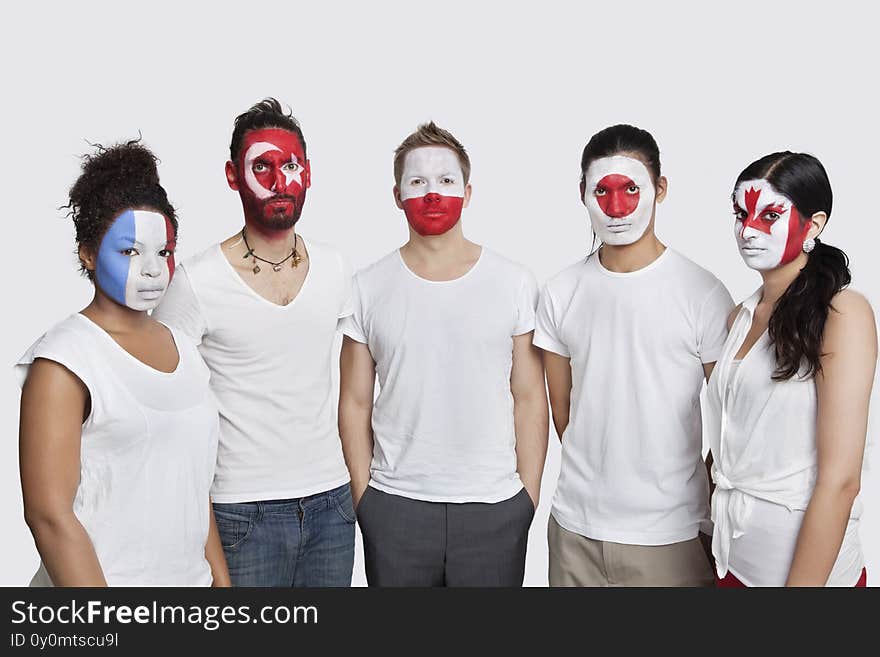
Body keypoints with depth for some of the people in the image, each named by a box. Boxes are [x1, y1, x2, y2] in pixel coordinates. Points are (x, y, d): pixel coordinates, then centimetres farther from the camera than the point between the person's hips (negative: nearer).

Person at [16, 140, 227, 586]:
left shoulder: (182, 348, 5)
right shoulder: (63, 361, -13)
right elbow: (50, 515, -17)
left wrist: (221, 580, 9)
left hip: (190, 576, 6)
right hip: (95, 583, -6)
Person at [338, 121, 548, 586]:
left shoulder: (515, 283, 0)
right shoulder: (368, 288, 1)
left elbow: (529, 399, 1)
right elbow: (355, 403, 4)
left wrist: (529, 497, -1)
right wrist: (364, 496, 0)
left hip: (494, 505, 0)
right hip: (394, 506, 1)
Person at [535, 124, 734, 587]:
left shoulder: (704, 294, -8)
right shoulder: (560, 293, 2)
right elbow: (561, 409, 8)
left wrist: (718, 515, 0)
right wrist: (597, 479, 6)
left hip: (671, 534, -3)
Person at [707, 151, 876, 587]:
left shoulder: (843, 313, -13)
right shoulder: (740, 316, 7)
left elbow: (840, 480, -18)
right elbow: (727, 442, 9)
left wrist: (804, 583, -19)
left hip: (805, 563, -6)